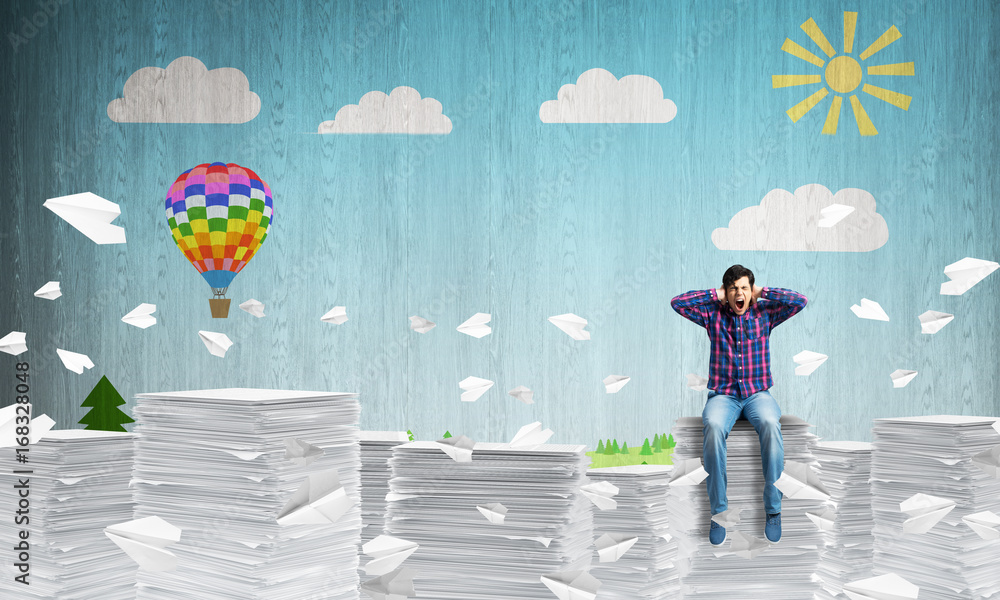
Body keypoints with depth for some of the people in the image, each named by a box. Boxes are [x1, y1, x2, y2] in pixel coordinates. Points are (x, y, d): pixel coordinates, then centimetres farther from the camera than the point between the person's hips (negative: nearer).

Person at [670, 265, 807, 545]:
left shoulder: (764, 314, 9)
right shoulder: (714, 315, 9)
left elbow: (800, 301, -2)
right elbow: (677, 302, -1)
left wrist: (761, 293, 2)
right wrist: (715, 295, 2)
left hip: (758, 393, 0)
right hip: (723, 394, 0)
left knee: (770, 424, -35)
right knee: (714, 427, -35)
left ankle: (773, 508, -26)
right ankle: (718, 510, -26)